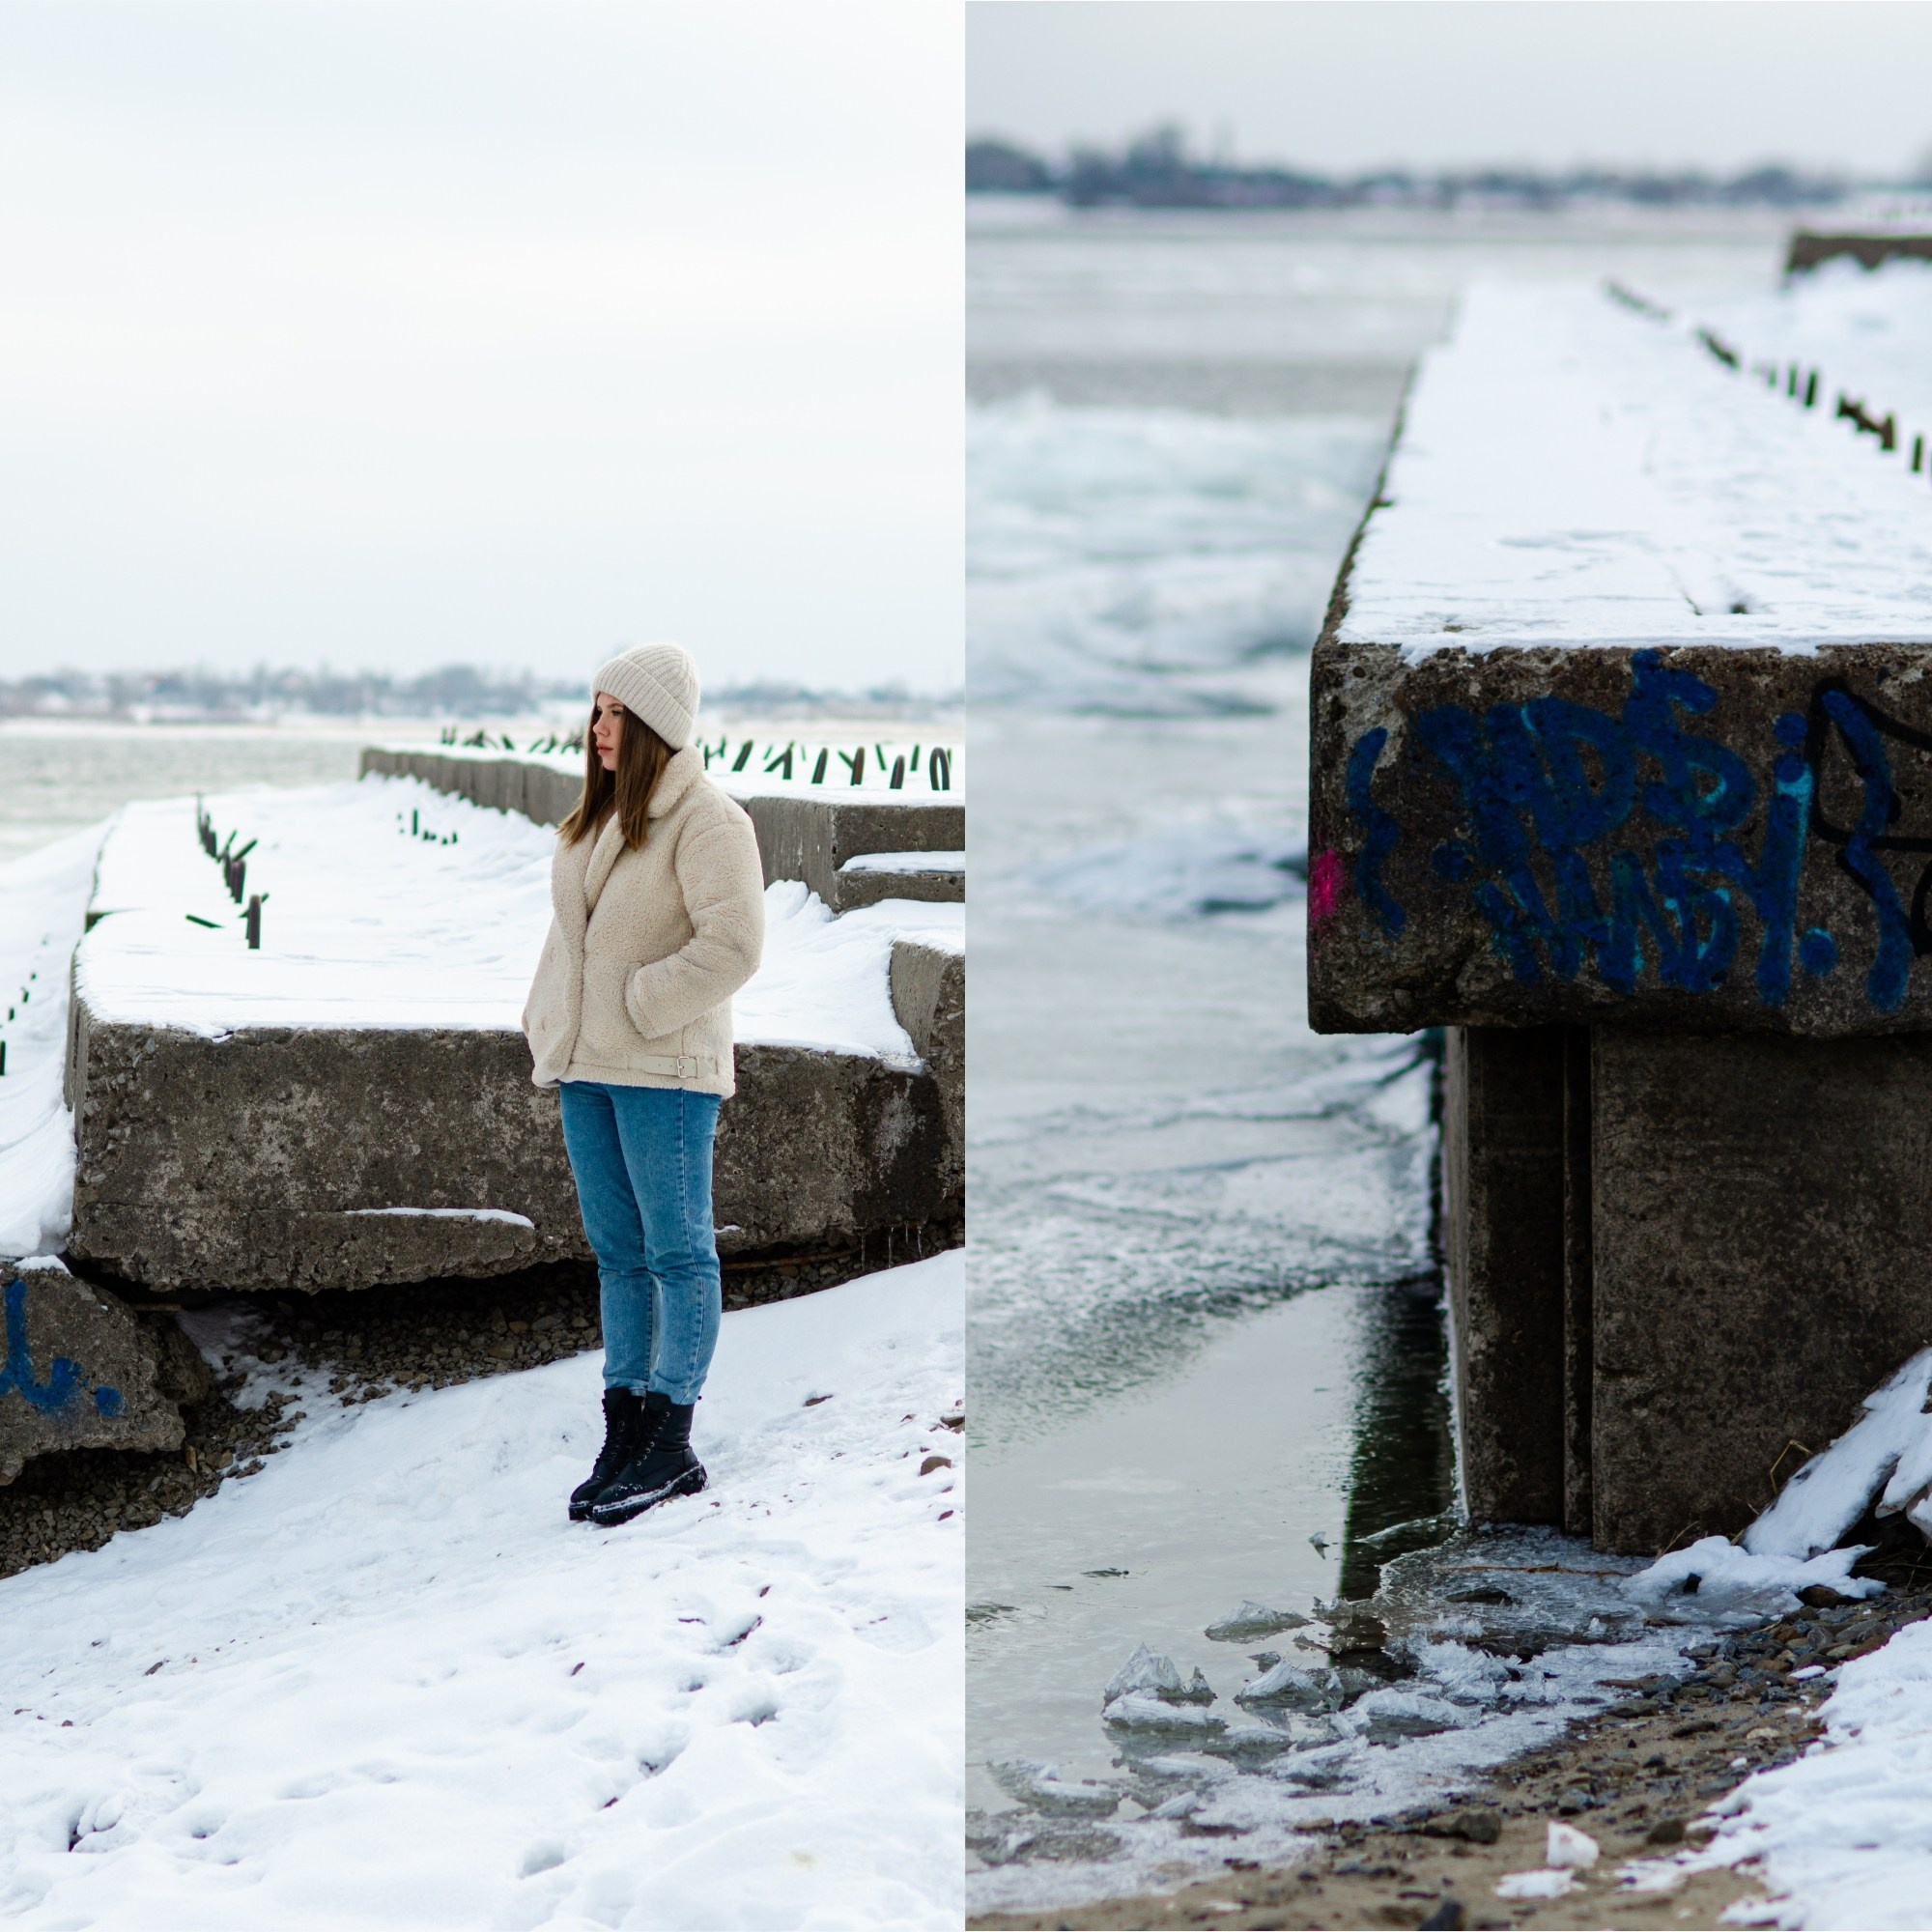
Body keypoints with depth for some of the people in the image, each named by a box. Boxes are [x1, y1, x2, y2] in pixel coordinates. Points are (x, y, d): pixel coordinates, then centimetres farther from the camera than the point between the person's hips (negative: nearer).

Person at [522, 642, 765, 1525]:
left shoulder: (708, 822, -12)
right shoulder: (598, 818, 13)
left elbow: (733, 946, -19)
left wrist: (636, 1002, -16)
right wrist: (546, 1029, 11)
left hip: (665, 1069, -8)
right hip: (587, 1065, 8)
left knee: (677, 1250, -1)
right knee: (617, 1252, 11)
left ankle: (670, 1443, 1)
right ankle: (625, 1432, 16)